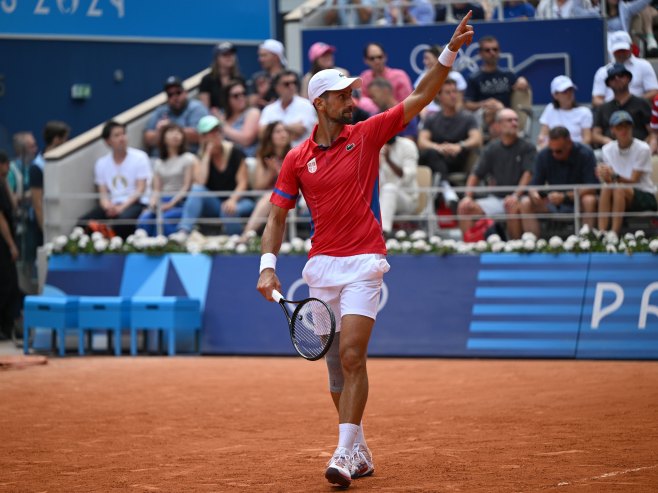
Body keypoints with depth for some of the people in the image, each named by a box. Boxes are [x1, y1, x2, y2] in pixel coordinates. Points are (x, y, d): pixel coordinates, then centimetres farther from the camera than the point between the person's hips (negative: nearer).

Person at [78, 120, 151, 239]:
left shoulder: (139, 157, 1)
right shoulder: (102, 163, 11)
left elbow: (140, 189, -4)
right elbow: (103, 193, 8)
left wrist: (122, 207, -18)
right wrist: (107, 205, -16)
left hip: (134, 203, -4)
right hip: (112, 204, 4)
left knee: (124, 218, -40)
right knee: (82, 223, -22)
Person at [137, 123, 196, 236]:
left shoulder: (188, 159, 7)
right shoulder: (158, 163, 22)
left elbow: (187, 186, -1)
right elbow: (156, 189, 14)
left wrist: (171, 204, -15)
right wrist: (152, 203, -10)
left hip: (180, 202, -4)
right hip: (162, 202, 4)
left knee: (165, 219, -37)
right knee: (144, 218, -30)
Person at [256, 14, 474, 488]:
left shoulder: (367, 135, 1)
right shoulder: (297, 159, 6)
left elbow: (421, 97, -4)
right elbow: (277, 216, 8)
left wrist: (450, 52, -16)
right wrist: (268, 265, -6)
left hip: (363, 263, -3)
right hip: (321, 266, 3)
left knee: (352, 357, -15)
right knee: (336, 364, 8)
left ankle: (345, 453, -16)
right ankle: (360, 452, 21)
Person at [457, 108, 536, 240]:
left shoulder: (527, 148, 1)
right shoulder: (491, 149, 11)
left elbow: (528, 174, -11)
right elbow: (476, 175, 12)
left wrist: (516, 195, -25)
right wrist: (468, 196, -5)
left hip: (518, 198, -4)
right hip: (495, 198, 4)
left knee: (513, 207, -38)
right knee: (464, 206, -15)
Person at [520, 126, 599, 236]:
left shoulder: (585, 154, -15)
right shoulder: (543, 156, -5)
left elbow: (591, 188, -21)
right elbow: (534, 185, -4)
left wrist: (565, 196, -32)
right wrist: (533, 193, -29)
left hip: (578, 199, -3)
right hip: (553, 201, 3)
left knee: (589, 200, -37)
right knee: (525, 203, -20)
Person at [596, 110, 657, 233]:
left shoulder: (642, 149, -10)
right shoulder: (608, 149, 4)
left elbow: (634, 180, -15)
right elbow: (609, 178, -4)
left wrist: (614, 176, -34)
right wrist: (604, 175, -29)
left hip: (646, 197, -3)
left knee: (620, 189, -33)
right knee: (606, 189, -29)